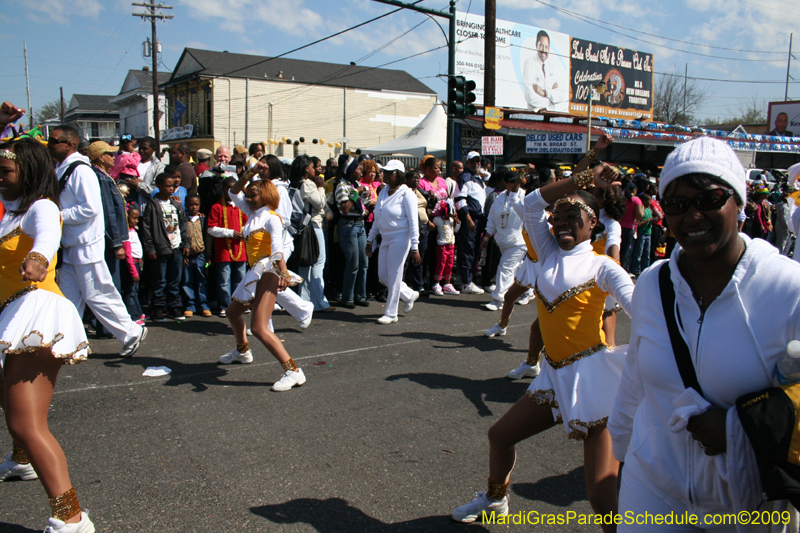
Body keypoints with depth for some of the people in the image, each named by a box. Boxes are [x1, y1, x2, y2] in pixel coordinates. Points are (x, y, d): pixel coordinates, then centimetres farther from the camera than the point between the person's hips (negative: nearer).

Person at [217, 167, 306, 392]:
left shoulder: (271, 218, -10)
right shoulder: (253, 214, 16)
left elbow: (277, 245, -26)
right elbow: (234, 193, 22)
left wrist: (283, 272, -40)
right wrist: (250, 174, 9)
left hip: (268, 272, -10)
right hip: (255, 273, 10)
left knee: (259, 328, -20)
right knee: (232, 311, 27)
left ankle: (293, 371, -22)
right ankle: (242, 351, 52)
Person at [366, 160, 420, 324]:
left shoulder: (406, 194, -11)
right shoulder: (383, 192, 10)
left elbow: (413, 222, -14)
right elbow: (377, 219, 17)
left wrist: (415, 248, -18)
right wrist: (370, 240, 15)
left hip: (400, 238, -8)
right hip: (385, 238, 8)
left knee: (394, 276, -3)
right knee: (383, 275, 9)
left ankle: (391, 314, 8)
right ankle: (409, 295, 31)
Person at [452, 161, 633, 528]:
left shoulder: (601, 266, -4)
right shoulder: (550, 253, 11)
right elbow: (534, 203, 2)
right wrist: (582, 179, -4)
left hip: (592, 377, -6)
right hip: (555, 376, 7)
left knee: (603, 498, -10)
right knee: (499, 436, 20)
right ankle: (495, 499, 49)